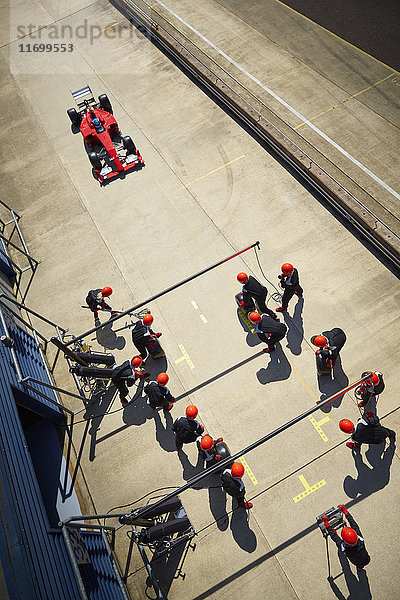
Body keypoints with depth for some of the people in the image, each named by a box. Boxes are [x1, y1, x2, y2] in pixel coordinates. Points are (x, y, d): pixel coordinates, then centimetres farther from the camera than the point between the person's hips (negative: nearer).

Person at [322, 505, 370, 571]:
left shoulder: (343, 547, -41)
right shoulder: (360, 539, -37)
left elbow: (334, 536, -27)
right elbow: (353, 524, -25)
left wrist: (326, 522, -22)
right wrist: (344, 510, -19)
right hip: (367, 560, 1)